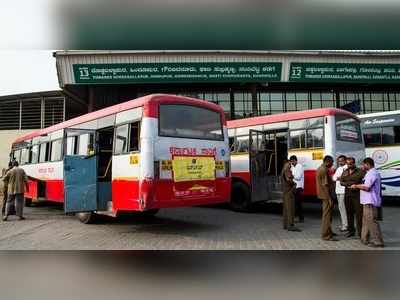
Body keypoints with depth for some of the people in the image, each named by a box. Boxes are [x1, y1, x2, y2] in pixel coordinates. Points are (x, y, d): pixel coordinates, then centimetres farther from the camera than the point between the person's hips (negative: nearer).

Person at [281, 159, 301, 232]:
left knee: (286, 208, 12)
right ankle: (291, 225, -14)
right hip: (289, 191, -10)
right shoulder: (287, 170, -13)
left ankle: (285, 224, 16)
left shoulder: (283, 170, 18)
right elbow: (288, 180, -24)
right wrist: (294, 184, -6)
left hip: (285, 191, 10)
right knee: (290, 209, -11)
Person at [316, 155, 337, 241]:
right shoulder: (324, 170, -18)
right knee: (327, 215, -6)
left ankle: (328, 231, 32)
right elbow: (325, 185, -22)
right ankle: (326, 235, -2)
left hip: (324, 195, 11)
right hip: (326, 195, -11)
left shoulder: (320, 168, 14)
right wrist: (329, 198, -21)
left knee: (327, 214, 20)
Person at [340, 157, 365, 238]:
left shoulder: (359, 171, -2)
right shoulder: (345, 172, 15)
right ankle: (351, 230, 19)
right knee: (349, 213, 9)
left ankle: (360, 231, 1)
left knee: (359, 213, -6)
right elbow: (341, 182, 11)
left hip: (357, 194, -5)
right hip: (347, 194, 5)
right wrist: (347, 184, -9)